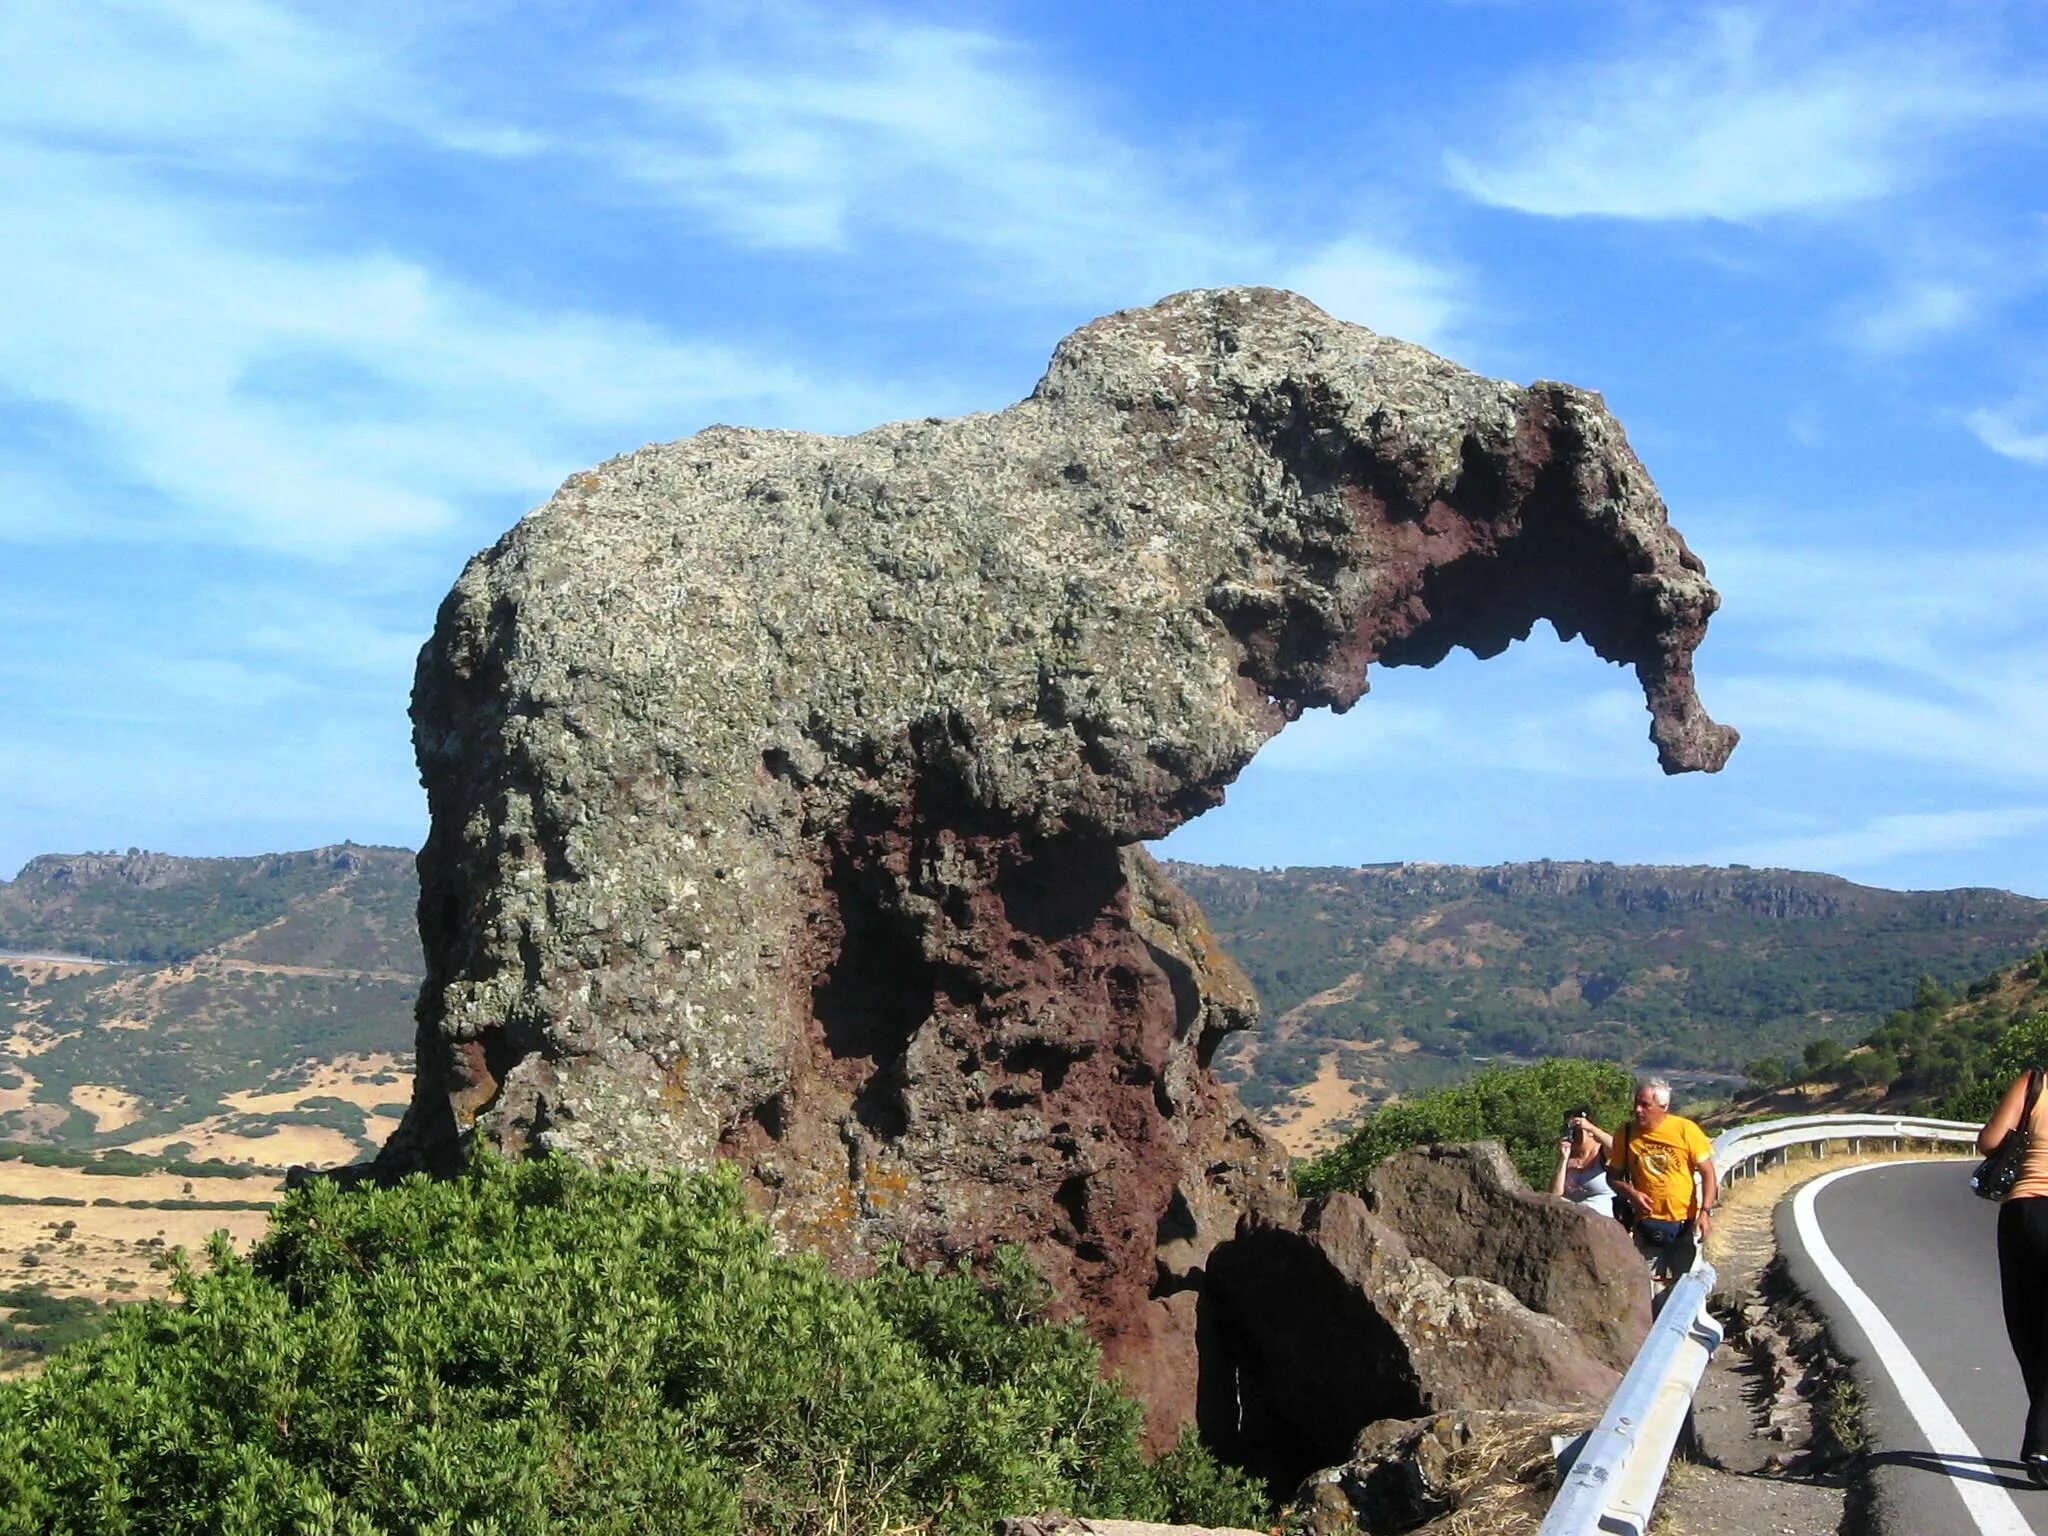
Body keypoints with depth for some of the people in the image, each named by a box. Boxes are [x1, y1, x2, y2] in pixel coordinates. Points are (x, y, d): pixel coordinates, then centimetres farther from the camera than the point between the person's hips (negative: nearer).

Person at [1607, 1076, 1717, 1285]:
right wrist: (1631, 1193, -14)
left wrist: (1706, 1211, -16)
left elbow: (1708, 1173, -6)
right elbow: (1613, 1176, 5)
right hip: (1648, 1223, 2)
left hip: (1684, 1222, -2)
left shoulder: (1686, 1130, -11)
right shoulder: (1626, 1134, -5)